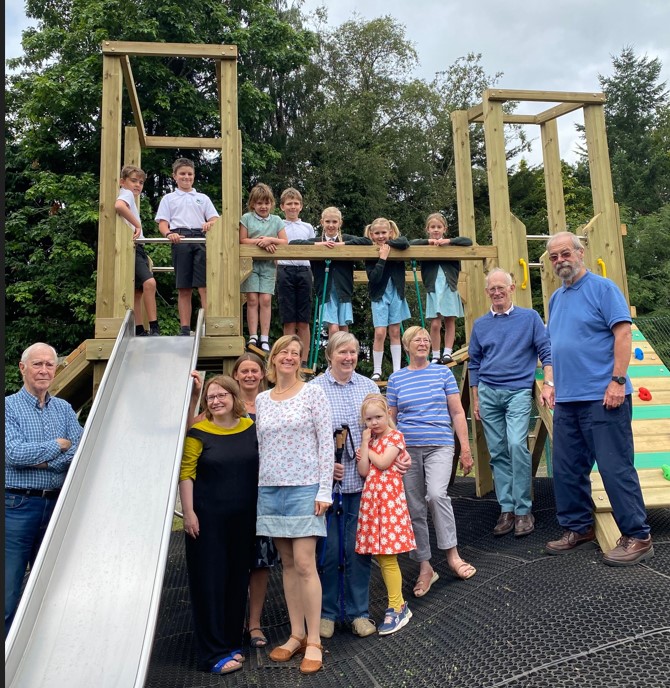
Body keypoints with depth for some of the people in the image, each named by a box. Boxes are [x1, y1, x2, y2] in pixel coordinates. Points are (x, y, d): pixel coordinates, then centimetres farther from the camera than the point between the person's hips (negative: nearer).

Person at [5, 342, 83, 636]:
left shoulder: (64, 409, 10)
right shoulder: (9, 406, -3)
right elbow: (14, 453, -17)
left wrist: (41, 460, -14)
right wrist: (58, 445, -9)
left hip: (57, 505, 4)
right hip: (17, 506, -4)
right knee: (9, 591, 1)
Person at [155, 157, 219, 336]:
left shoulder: (203, 198, 22)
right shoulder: (168, 198, 19)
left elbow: (215, 219, 13)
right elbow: (162, 222, 9)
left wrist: (210, 224, -12)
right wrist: (169, 233, -14)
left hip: (200, 239, 0)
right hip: (180, 239, 0)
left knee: (204, 285, -12)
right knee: (184, 288, 0)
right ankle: (185, 329, 2)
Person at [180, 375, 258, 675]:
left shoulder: (252, 428, 3)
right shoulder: (198, 433, -7)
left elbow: (262, 467, 10)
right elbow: (186, 474, -8)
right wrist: (189, 512, -14)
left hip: (243, 518, 4)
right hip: (207, 519, -4)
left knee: (237, 578, 13)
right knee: (210, 580, 2)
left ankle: (232, 642, 29)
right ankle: (213, 653, 13)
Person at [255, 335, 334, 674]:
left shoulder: (312, 392, -2)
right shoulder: (261, 400, 9)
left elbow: (326, 443, -6)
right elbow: (259, 447, 13)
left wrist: (324, 490, -11)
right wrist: (257, 489, 9)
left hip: (304, 487, -4)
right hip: (270, 489, 4)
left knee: (304, 564, -6)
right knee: (288, 563, 11)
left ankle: (313, 641, 8)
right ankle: (296, 635, 22)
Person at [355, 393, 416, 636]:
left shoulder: (395, 436, -4)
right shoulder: (368, 439, 15)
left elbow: (382, 462, -18)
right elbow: (363, 471, 2)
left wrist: (367, 447, -3)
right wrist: (365, 442, 0)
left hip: (389, 499, -7)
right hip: (370, 499, 7)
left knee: (387, 557, -5)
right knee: (381, 557, 9)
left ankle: (397, 608, 6)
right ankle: (398, 605, 21)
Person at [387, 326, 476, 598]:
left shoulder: (443, 372, 6)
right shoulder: (396, 379, 8)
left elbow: (457, 413, 6)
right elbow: (390, 418, 12)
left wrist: (466, 448, 1)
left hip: (440, 445, -2)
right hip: (407, 448, 2)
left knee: (436, 494, -25)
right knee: (415, 509, 5)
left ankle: (452, 555, -8)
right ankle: (425, 567, 18)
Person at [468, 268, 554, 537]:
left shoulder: (529, 317, 4)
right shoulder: (480, 325, 12)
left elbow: (546, 352, 2)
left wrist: (548, 385, -9)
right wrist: (475, 399, 14)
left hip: (518, 391, -3)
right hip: (488, 392, 3)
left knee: (517, 445, -18)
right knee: (498, 452, 5)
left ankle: (523, 510, -6)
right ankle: (506, 509, 13)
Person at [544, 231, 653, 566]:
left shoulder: (602, 288, -5)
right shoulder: (556, 298, 16)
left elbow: (623, 333, -12)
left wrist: (617, 380, -18)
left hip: (602, 398, -7)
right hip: (566, 400, 7)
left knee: (616, 468, -3)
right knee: (566, 470, 11)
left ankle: (638, 537, 10)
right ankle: (578, 529, 26)